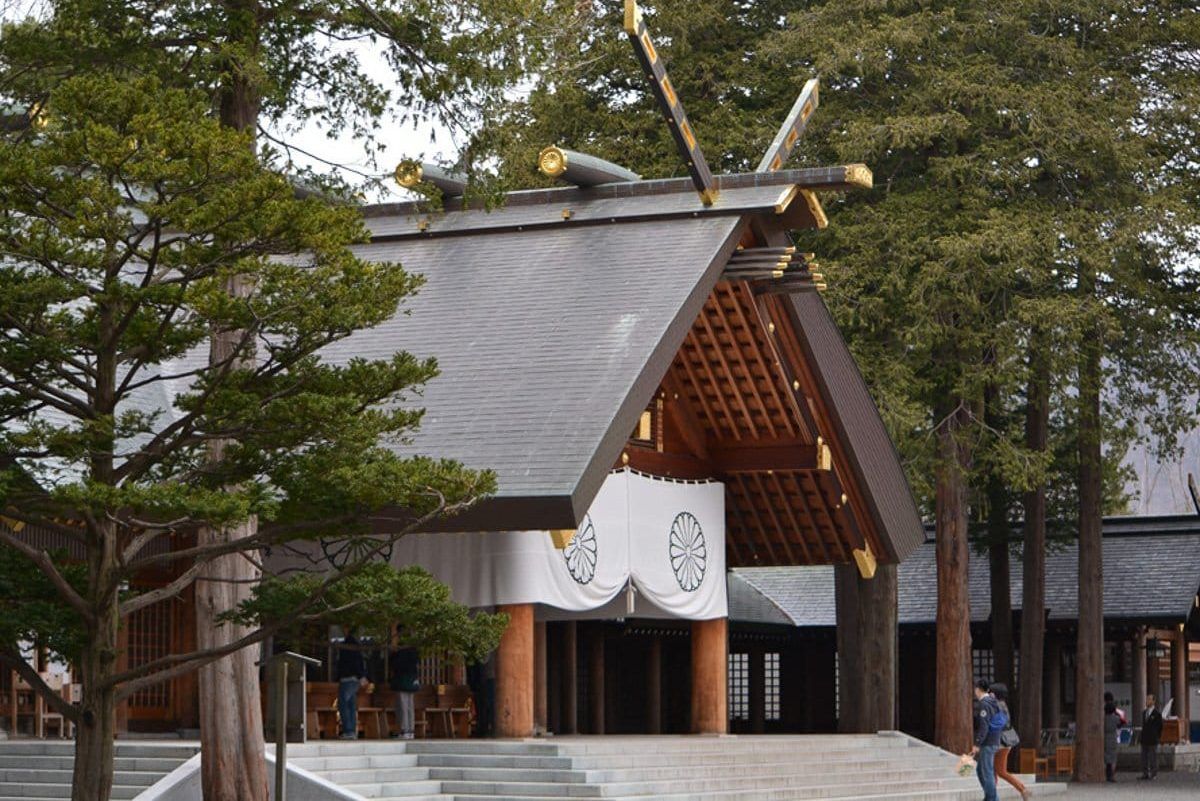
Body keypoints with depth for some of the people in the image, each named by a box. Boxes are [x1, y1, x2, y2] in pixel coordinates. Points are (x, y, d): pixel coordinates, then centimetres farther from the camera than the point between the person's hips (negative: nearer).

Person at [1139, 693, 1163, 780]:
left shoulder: (1157, 714, -5)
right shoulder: (1144, 713, 14)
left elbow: (1160, 726, -3)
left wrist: (1158, 737, -1)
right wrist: (1143, 736, 11)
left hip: (1153, 740, -6)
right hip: (1144, 740, 6)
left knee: (1153, 756, -3)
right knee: (1144, 757, 6)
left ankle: (1154, 774, 1)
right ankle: (1145, 773, 10)